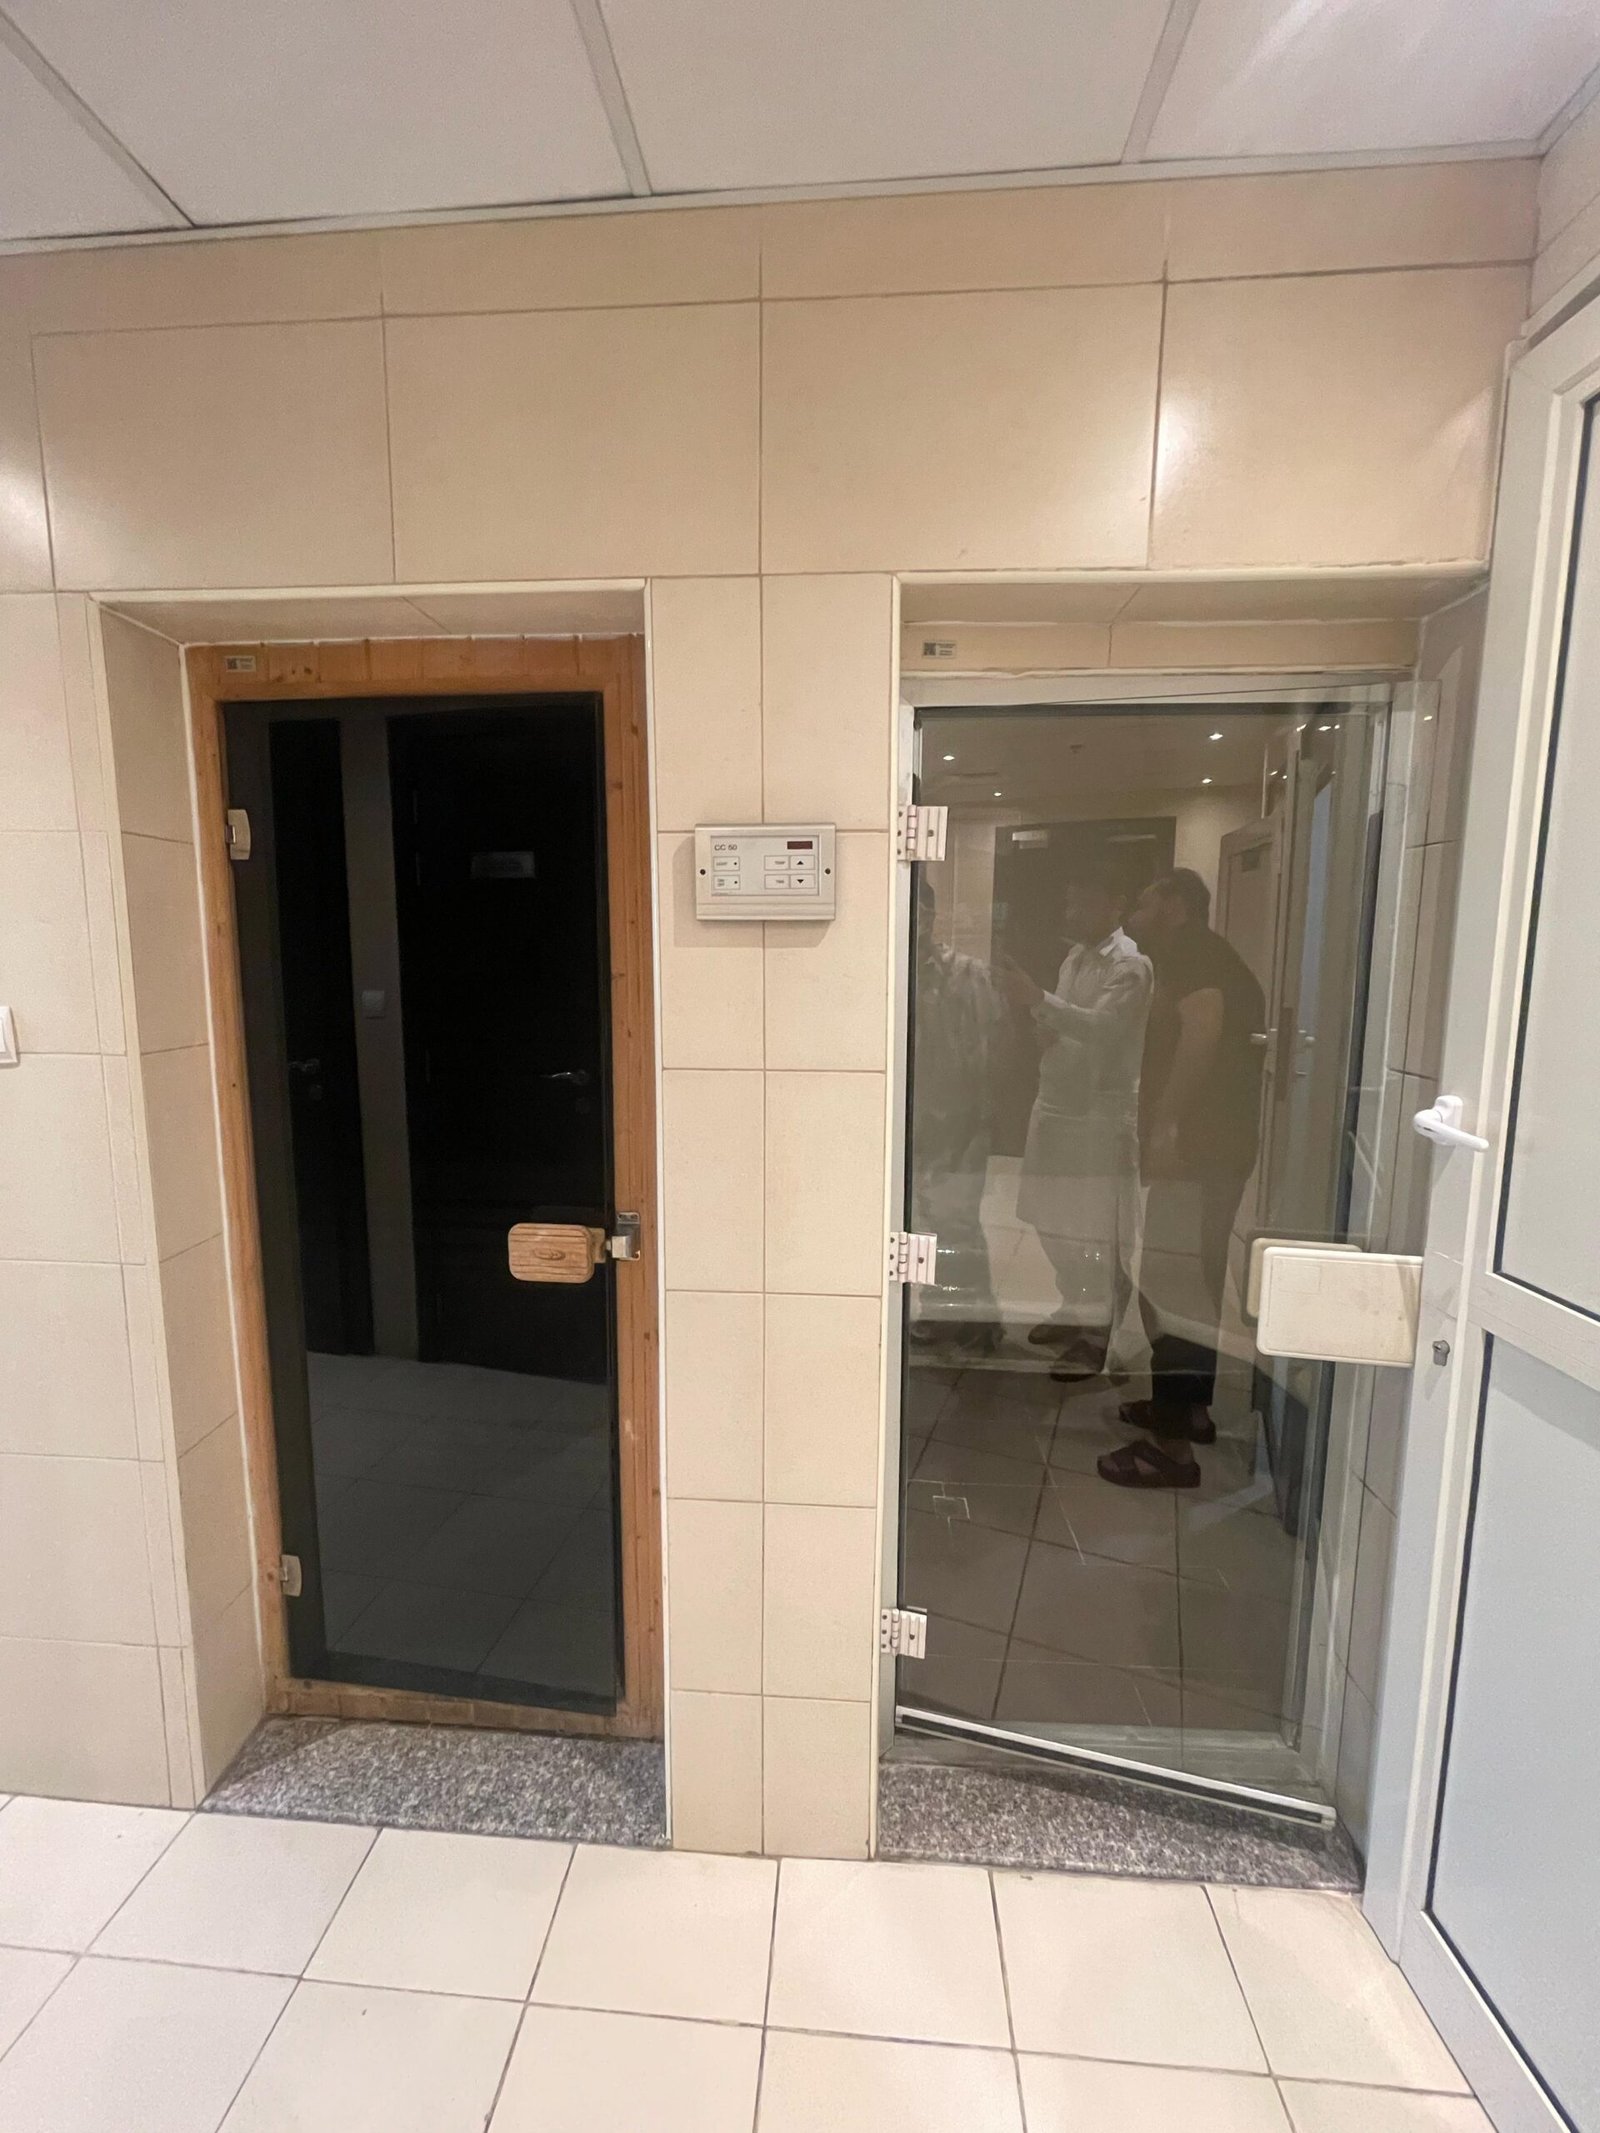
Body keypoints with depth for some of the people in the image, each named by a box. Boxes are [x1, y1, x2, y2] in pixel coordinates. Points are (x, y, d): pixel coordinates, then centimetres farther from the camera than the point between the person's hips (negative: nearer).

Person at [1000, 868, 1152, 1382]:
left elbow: (1103, 1027, -26)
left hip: (1101, 1115, -8)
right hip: (1056, 1105, 8)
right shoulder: (1075, 958, 15)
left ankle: (1096, 1335, 13)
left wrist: (1039, 998, -35)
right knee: (1054, 1222, 15)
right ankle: (1077, 1311, 33)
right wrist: (1034, 1007, -3)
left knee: (1094, 1230, -1)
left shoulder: (1130, 964, -11)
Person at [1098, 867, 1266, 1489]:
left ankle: (1173, 1447, -3)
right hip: (1211, 1143, 11)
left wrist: (1166, 1123, -29)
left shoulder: (1192, 951, -8)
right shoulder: (1213, 959, 22)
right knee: (1193, 1282, 18)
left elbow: (1203, 1028, -25)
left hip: (1198, 1143, -11)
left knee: (1170, 1288, -9)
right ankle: (1192, 1408, 31)